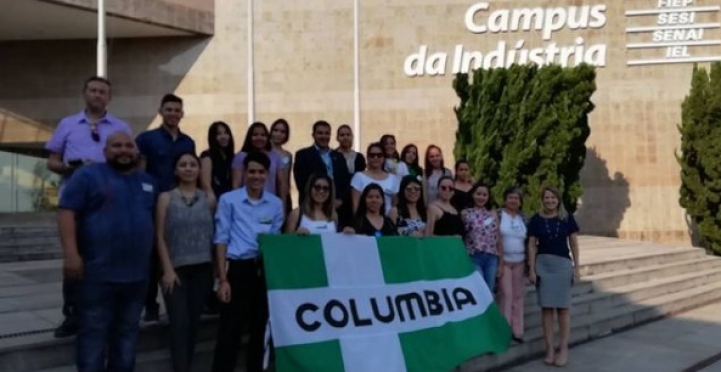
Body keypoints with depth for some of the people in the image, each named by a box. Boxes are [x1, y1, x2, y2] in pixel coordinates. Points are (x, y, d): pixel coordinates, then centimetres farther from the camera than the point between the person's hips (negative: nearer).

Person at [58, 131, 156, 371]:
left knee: (128, 333, 14)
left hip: (137, 274, 6)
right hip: (98, 274, -5)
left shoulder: (148, 182, 15)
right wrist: (71, 254, -19)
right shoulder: (88, 175, -3)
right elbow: (66, 212, -10)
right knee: (94, 332, -1)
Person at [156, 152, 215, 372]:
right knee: (179, 323, -9)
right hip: (176, 269, -2)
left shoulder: (208, 199, 8)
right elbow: (160, 237, -1)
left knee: (193, 322, 7)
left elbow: (215, 234, 9)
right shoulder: (166, 198, 3)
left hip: (203, 269, 2)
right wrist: (167, 269, -9)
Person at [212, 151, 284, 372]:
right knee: (230, 331, -4)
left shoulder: (276, 204, 8)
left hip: (267, 270, 4)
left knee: (261, 329, 12)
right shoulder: (229, 200, -1)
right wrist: (223, 279, -8)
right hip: (239, 269, -4)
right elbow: (221, 240, -2)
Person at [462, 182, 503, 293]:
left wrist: (501, 262, 12)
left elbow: (498, 239, 13)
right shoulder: (465, 213, 1)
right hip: (474, 257, -4)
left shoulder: (493, 214, 12)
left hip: (491, 258, 4)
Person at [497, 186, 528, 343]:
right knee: (506, 295, -9)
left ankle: (517, 331, 13)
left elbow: (528, 241, 16)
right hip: (503, 261, -5)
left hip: (520, 262, 5)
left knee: (518, 295, 6)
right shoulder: (498, 216, -4)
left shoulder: (523, 218, 12)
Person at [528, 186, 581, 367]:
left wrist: (576, 266, 1)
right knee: (546, 308, 3)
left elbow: (573, 243, 6)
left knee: (563, 307, 2)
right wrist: (531, 269, -2)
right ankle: (549, 348, 9)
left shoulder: (567, 218, 2)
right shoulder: (536, 219, 2)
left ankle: (563, 349, 9)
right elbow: (532, 245, 3)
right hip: (543, 264, 0)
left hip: (562, 264, 0)